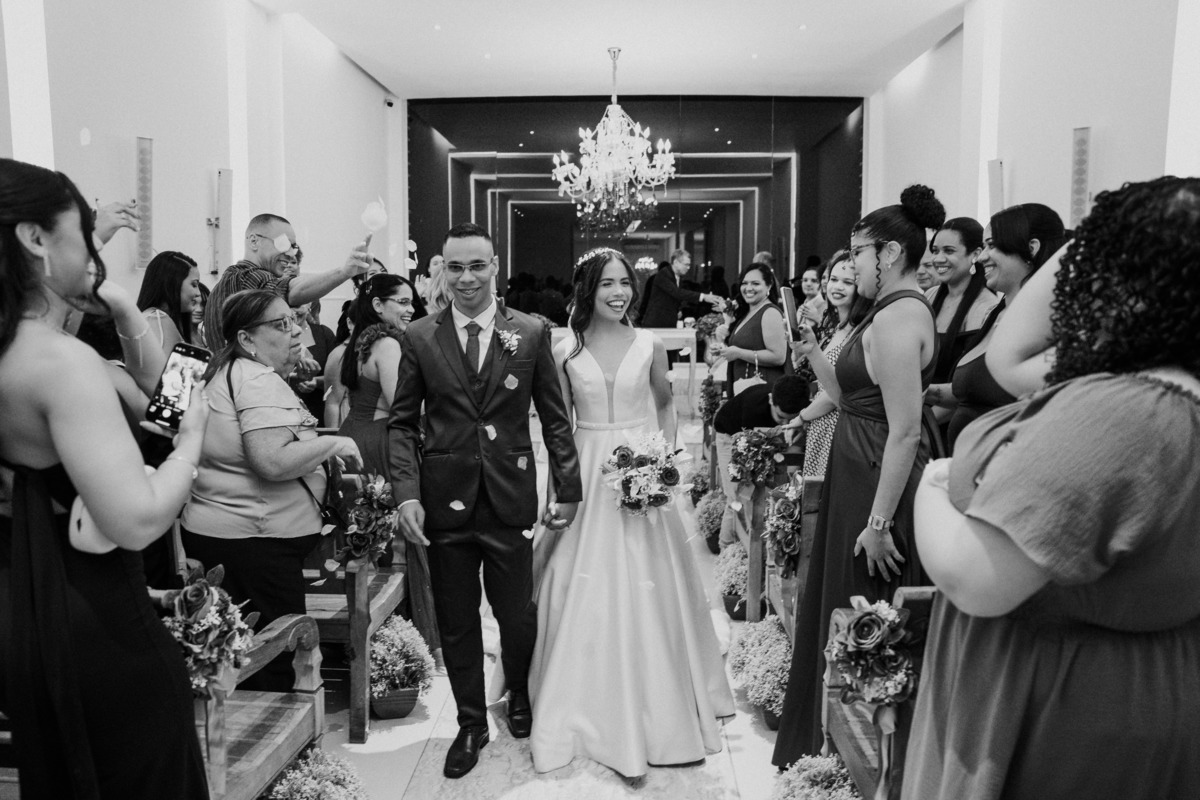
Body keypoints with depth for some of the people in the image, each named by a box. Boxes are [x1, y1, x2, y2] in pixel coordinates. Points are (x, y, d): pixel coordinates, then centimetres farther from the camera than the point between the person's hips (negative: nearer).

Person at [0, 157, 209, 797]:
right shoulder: (62, 361, -23)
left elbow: (152, 385, 18)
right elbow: (138, 521, -30)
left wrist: (125, 313, 4)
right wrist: (193, 435, -16)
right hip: (95, 622, -9)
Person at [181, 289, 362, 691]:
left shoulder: (226, 372, 16)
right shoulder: (260, 380, -17)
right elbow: (272, 461, -28)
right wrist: (334, 444, -15)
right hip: (252, 541, -10)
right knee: (273, 664, -2)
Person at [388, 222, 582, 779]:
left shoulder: (531, 334, 1)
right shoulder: (418, 338, 2)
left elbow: (554, 417, 4)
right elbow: (402, 423, 3)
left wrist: (568, 488, 1)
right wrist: (407, 493, -8)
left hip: (510, 500, 0)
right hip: (445, 501, 1)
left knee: (517, 614, 9)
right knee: (456, 623, 12)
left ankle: (518, 696, 40)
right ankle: (471, 722, 33)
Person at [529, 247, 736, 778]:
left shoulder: (650, 346, 1)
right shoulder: (564, 352, -1)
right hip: (585, 478, 0)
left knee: (646, 595, 4)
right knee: (584, 596, 4)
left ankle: (651, 711, 22)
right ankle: (589, 711, 23)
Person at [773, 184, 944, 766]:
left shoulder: (897, 319, -19)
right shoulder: (898, 310, 12)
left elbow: (905, 431, -25)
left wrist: (878, 522, -24)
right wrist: (813, 354, 2)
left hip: (878, 488, -10)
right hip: (857, 478, 10)